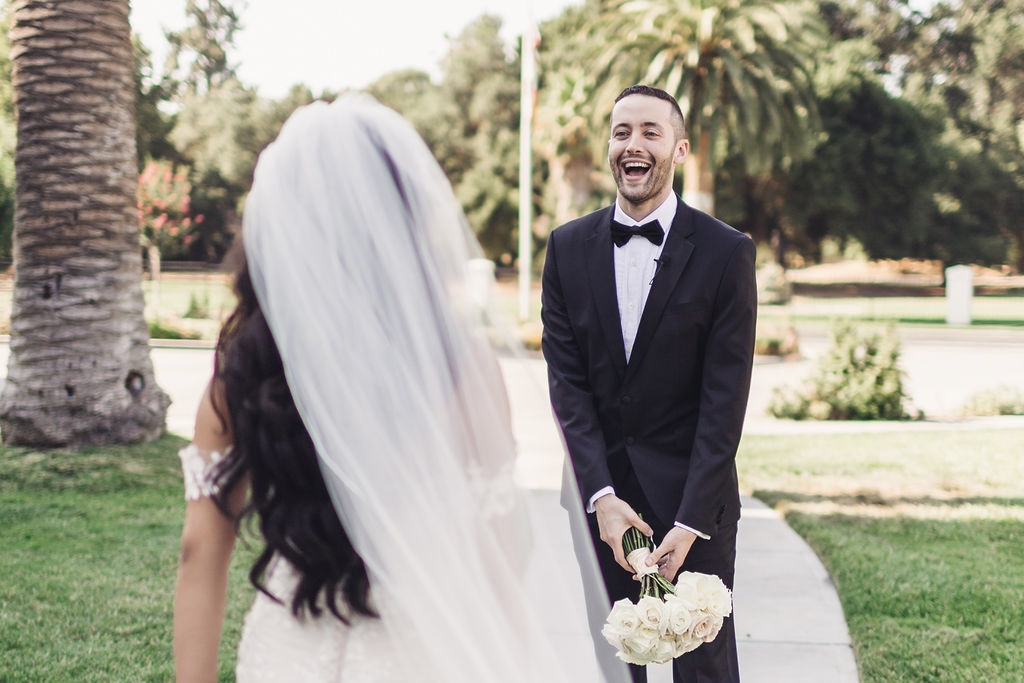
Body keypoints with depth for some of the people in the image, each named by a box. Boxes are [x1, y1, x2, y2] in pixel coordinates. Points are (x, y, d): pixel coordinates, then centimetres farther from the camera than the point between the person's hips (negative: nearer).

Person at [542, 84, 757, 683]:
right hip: (599, 494, 2)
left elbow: (725, 397, -8)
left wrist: (690, 521, -14)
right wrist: (601, 496, -11)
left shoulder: (726, 252, -5)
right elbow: (567, 381, -1)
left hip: (693, 499, -2)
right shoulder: (568, 247, 4)